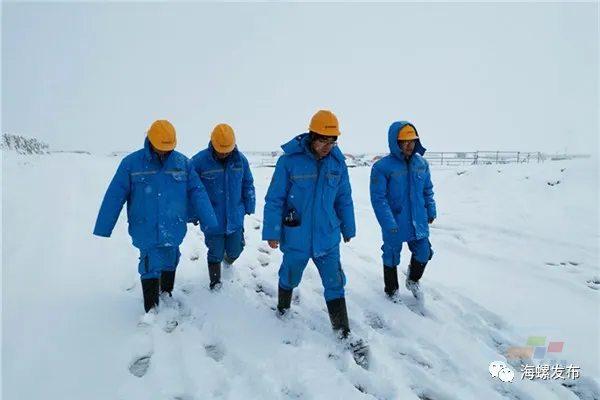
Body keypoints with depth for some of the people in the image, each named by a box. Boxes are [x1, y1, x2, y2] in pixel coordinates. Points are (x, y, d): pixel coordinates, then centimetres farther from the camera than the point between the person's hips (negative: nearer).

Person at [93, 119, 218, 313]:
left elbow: (198, 193, -2)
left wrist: (209, 223, -4)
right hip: (145, 230, -2)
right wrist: (103, 228, -5)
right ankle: (151, 310, 15)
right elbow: (114, 197, -7)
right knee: (150, 266, 0)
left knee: (170, 262, 18)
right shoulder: (131, 163, -9)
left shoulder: (182, 163, -3)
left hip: (173, 228, 3)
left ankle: (167, 295, 41)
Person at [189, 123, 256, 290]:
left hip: (235, 218, 3)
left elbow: (248, 185, 7)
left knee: (235, 250, 16)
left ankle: (228, 258, 52)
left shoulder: (240, 159, -5)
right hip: (212, 219, -3)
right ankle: (215, 282, 30)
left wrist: (249, 206, 11)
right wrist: (193, 214, -3)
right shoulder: (199, 161, -17)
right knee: (215, 253, 7)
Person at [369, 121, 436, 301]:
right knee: (392, 257, 12)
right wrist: (388, 223, -24)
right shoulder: (382, 166, -19)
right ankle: (391, 290, 36)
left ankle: (413, 280, 43)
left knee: (423, 253, 13)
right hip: (394, 224, -5)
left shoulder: (421, 163, 0)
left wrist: (431, 210, 8)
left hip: (418, 221, 5)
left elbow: (428, 189, 12)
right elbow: (378, 198, -20)